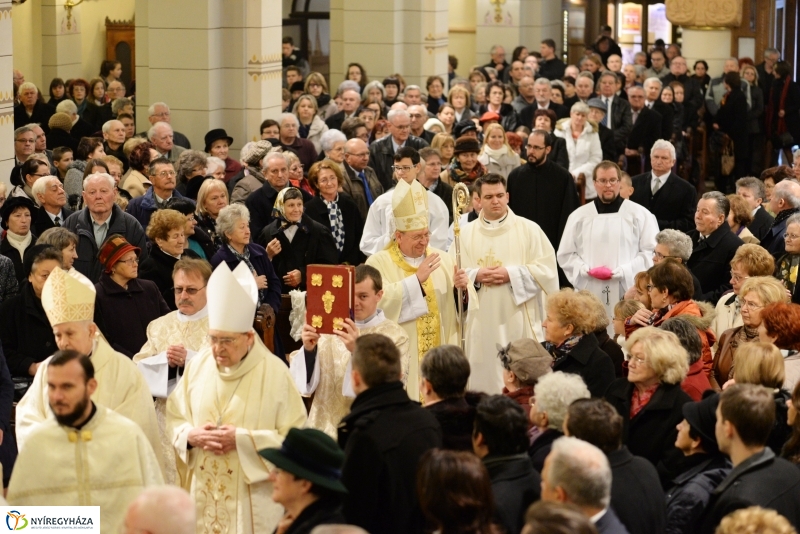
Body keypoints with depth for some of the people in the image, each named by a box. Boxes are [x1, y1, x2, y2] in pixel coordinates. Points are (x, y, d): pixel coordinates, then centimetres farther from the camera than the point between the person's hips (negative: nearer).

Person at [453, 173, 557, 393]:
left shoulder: (529, 229, 4)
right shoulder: (465, 234, 10)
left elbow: (547, 268, -2)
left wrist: (512, 274, -12)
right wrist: (475, 276, -12)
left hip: (519, 321, -2)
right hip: (482, 323, 2)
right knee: (484, 379, -1)